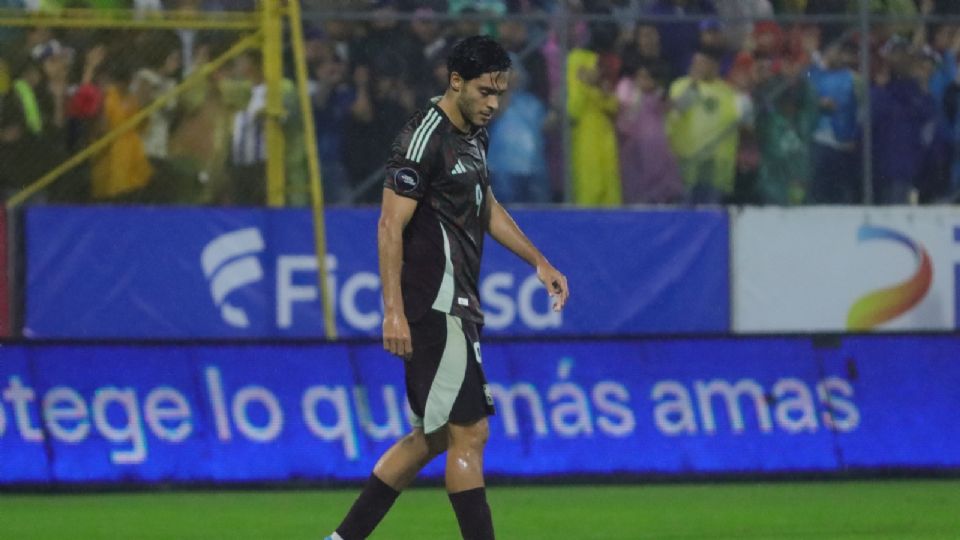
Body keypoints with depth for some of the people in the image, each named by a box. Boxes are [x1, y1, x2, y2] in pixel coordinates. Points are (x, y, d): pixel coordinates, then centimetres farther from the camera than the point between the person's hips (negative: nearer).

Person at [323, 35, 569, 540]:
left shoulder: (473, 134, 14)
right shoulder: (424, 138, -15)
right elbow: (391, 226, -18)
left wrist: (539, 262, 24)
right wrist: (393, 312, -23)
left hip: (454, 305, 10)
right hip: (434, 306, -10)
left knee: (434, 436, 13)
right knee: (469, 434, -10)